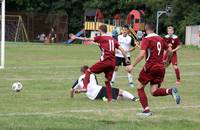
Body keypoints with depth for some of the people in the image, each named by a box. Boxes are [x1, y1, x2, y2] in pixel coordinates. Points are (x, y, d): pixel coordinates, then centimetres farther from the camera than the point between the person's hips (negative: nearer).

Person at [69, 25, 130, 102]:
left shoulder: (101, 38, 2)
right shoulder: (113, 39, 19)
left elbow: (88, 39, -4)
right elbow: (121, 49, 15)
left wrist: (76, 37, 2)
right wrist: (126, 59, 22)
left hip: (105, 61, -6)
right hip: (113, 63, 6)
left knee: (89, 71, 7)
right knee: (107, 81, 15)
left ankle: (85, 87, -9)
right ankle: (110, 98, 9)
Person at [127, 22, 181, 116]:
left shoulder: (146, 39, -9)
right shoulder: (160, 39, 12)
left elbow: (141, 54, -19)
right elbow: (170, 50, 17)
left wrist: (132, 65, -14)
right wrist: (166, 61, 33)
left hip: (150, 67, -6)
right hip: (161, 67, 6)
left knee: (140, 87, 10)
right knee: (154, 91, 6)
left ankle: (146, 110, 2)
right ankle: (171, 91, -19)